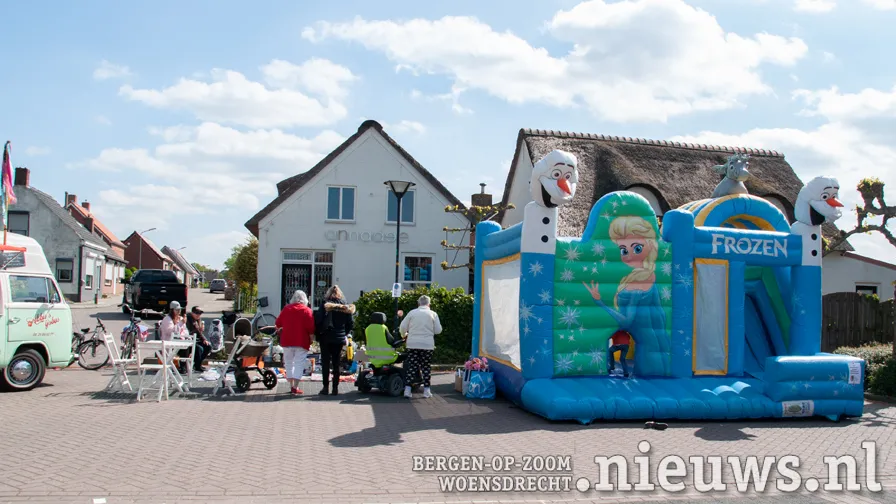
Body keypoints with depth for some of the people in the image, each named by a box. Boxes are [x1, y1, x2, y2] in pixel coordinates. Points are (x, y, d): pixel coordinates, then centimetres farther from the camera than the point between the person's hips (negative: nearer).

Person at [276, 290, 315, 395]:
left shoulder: (286, 309, 5)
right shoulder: (307, 310, -4)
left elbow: (278, 324, 11)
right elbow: (311, 327, -11)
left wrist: (279, 330, 31)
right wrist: (311, 338, 0)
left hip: (287, 340, 3)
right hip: (301, 341, -3)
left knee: (289, 362, 15)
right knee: (299, 363, -1)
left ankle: (291, 386, 18)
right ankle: (295, 387, -9)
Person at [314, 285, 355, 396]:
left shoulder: (325, 305, -5)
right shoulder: (345, 307, 3)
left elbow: (318, 320, -12)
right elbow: (351, 324, 2)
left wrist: (317, 334, 1)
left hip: (326, 338, -2)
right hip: (339, 339, 3)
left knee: (325, 363, 3)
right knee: (336, 364, 9)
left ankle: (325, 387, 2)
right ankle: (335, 388, 8)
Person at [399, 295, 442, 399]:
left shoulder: (412, 312, 4)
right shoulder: (433, 314, 2)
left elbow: (402, 328, 5)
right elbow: (438, 330, 1)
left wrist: (405, 335, 25)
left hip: (412, 344, 1)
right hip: (427, 344, -1)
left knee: (411, 366, 5)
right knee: (426, 367, 7)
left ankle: (407, 389, 0)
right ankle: (426, 390, 8)